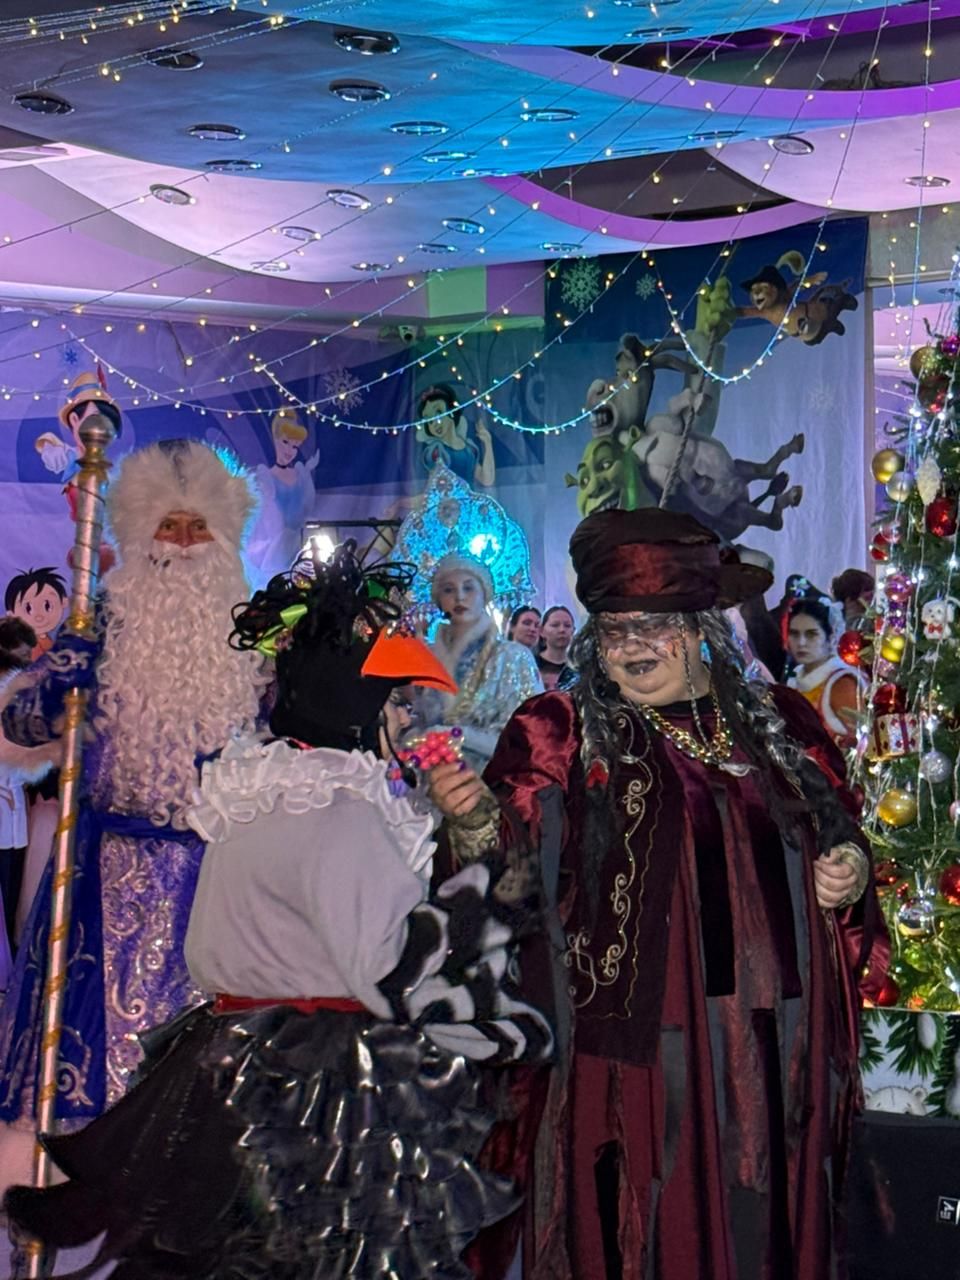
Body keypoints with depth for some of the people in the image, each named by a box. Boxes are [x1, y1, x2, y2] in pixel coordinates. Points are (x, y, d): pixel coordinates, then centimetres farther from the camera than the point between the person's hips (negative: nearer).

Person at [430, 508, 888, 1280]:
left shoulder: (781, 723, 10)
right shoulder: (560, 733, 1)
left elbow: (841, 837, 21)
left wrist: (851, 872, 0)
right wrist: (477, 822, -30)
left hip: (780, 1044, 3)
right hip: (638, 1037, -3)